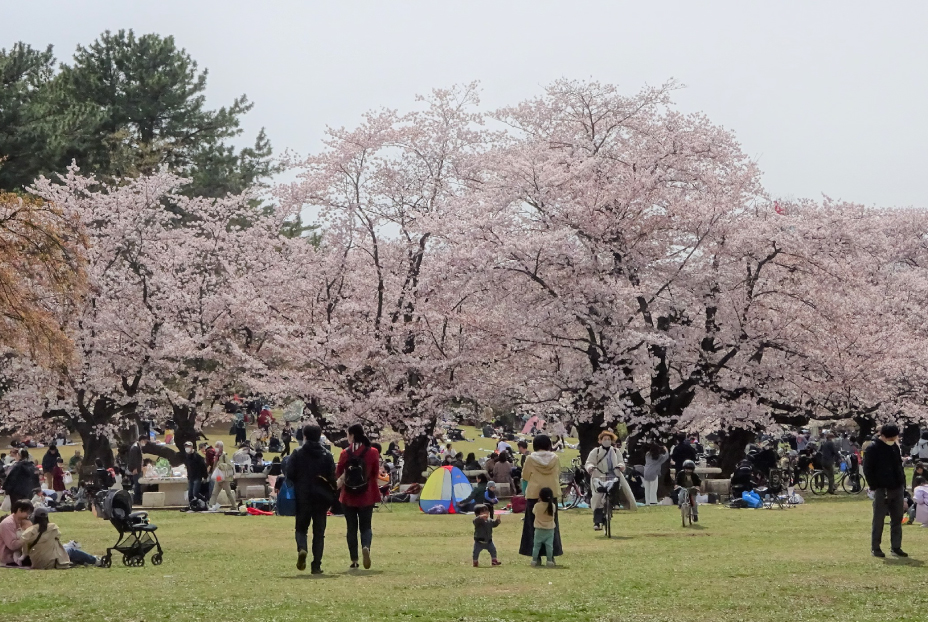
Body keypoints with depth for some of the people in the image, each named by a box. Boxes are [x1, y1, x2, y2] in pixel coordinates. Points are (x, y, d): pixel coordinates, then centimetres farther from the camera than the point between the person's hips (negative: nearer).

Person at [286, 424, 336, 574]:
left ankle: (302, 549, -18)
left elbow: (289, 475, -6)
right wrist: (331, 497, 6)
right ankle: (316, 566, 2)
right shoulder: (327, 455, -1)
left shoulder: (297, 454, -3)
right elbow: (332, 478, -5)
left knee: (301, 528, 13)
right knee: (319, 532, 7)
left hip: (302, 498, -1)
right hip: (321, 498, 1)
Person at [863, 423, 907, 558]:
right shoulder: (873, 449, -9)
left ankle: (896, 547, 14)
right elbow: (867, 470, -10)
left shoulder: (895, 447, 12)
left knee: (897, 519, 7)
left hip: (897, 489, 6)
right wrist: (875, 486, -15)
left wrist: (902, 482, 10)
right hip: (882, 490, -6)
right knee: (878, 520, -2)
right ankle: (875, 548, 4)